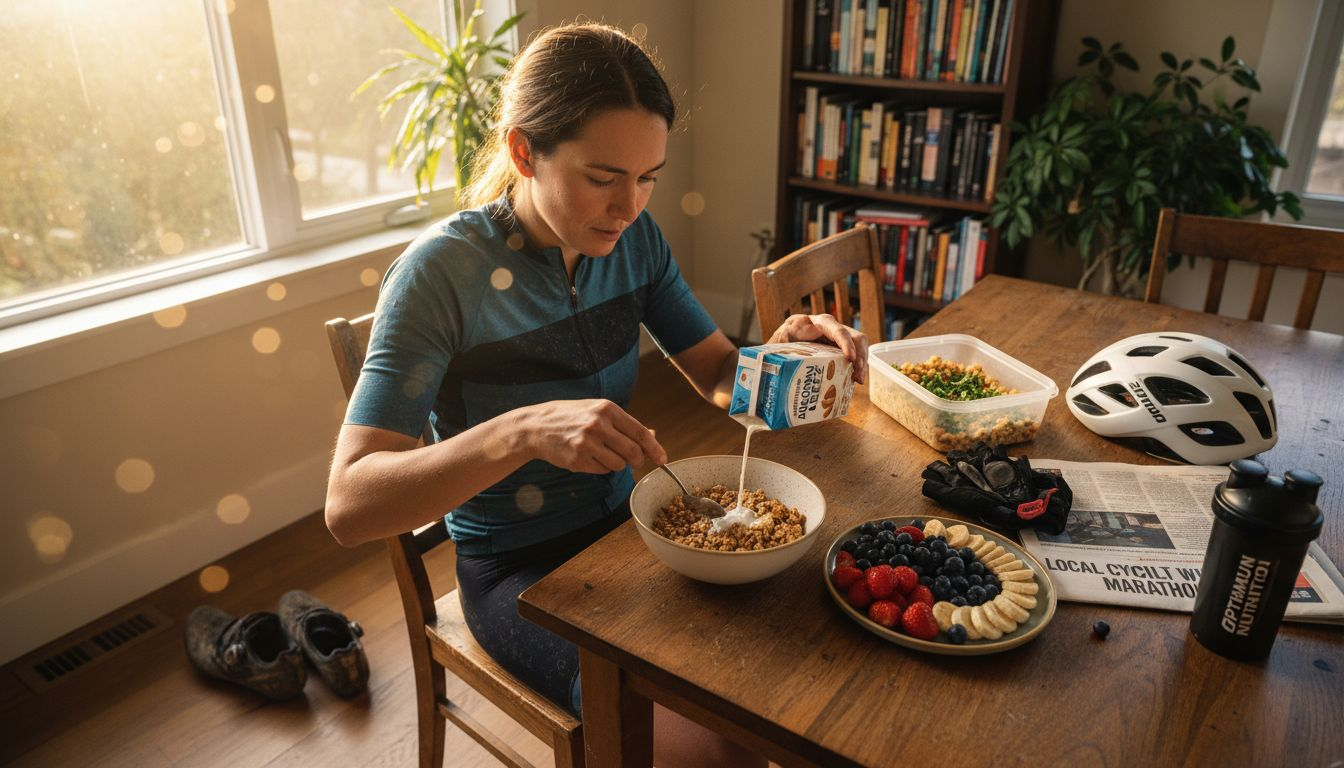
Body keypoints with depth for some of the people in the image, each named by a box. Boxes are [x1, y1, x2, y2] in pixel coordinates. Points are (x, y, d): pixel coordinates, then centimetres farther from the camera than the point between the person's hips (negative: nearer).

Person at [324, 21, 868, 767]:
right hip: (521, 570, -5)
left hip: (628, 528, 6)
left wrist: (782, 350, -20)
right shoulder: (443, 271, -21)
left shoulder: (633, 237, -5)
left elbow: (719, 374, 3)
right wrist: (521, 431, -41)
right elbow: (348, 505, -26)